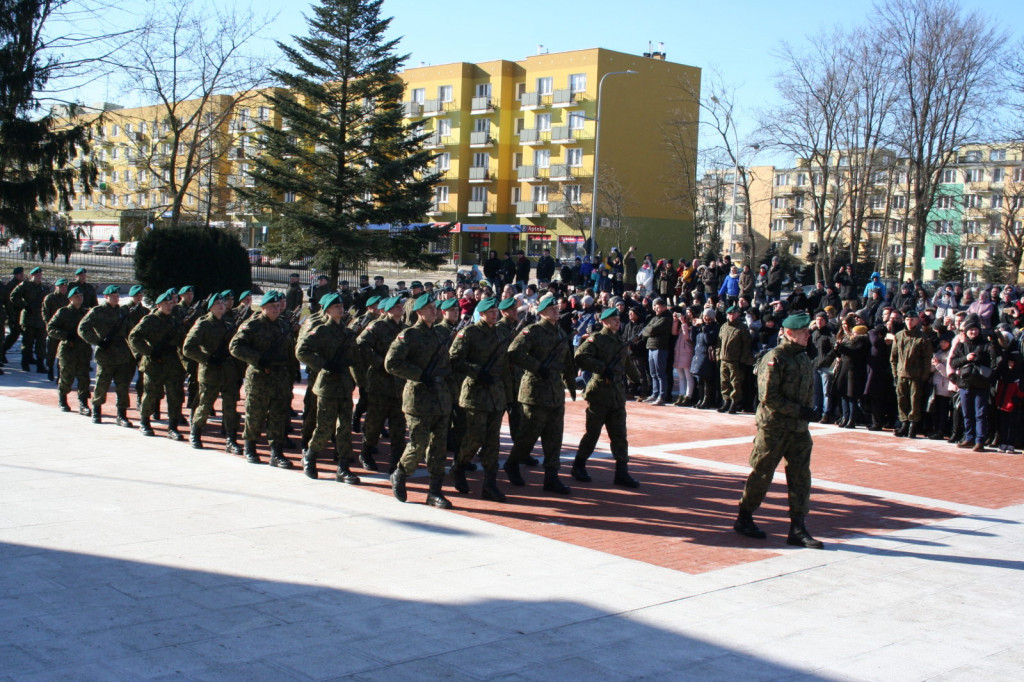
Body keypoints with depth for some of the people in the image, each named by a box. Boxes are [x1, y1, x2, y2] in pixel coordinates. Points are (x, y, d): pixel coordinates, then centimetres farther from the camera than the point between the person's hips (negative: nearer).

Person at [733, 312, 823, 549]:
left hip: (799, 429, 7)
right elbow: (768, 397, -18)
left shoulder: (804, 358, 12)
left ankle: (797, 529, 8)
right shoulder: (774, 358, -13)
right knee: (761, 475, 3)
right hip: (773, 428, -7)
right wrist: (798, 411, -18)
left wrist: (808, 411, 7)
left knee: (801, 477, 3)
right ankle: (744, 519, 18)